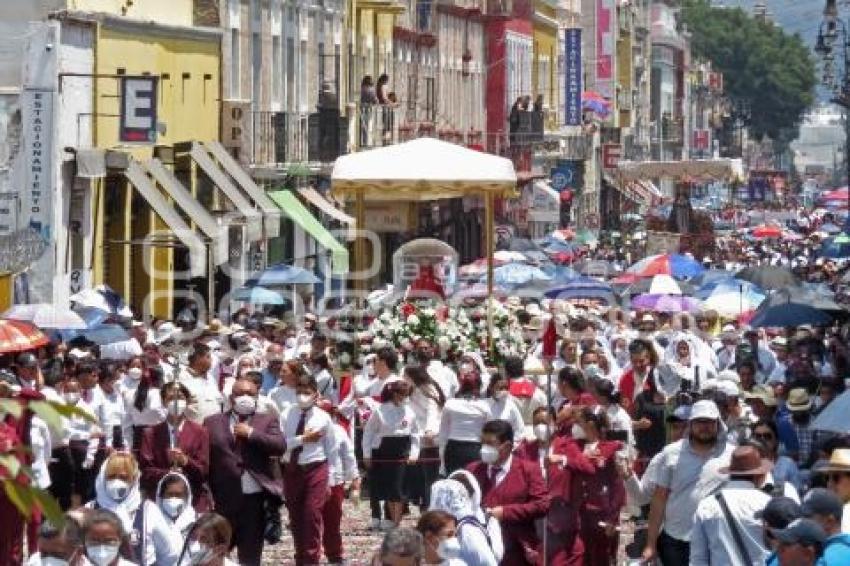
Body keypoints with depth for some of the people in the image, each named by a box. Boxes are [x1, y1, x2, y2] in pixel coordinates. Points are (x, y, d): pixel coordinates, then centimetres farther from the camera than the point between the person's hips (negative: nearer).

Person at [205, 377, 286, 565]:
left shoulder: (267, 421, 9)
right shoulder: (213, 422, 8)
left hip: (255, 498, 0)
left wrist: (251, 433, -11)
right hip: (224, 498, 0)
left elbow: (280, 447, -7)